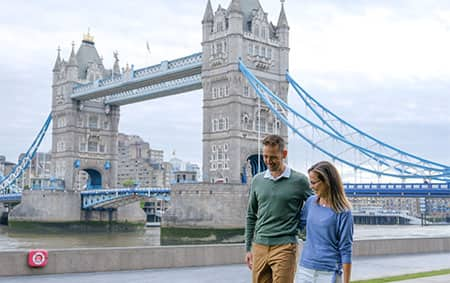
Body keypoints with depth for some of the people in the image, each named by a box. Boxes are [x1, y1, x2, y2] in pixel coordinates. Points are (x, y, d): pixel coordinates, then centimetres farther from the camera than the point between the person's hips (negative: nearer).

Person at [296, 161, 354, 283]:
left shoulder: (342, 211, -10)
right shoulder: (310, 202, 4)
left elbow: (345, 250, -9)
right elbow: (299, 224, 21)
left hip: (329, 273, -5)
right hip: (305, 269, 5)